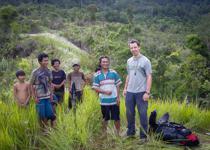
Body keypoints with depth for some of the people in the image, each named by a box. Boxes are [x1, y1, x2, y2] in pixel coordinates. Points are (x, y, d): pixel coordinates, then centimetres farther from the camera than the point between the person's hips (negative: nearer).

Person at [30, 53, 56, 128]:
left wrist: (51, 95, 7)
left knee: (50, 115, 5)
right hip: (39, 98, -4)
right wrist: (35, 97, -8)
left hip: (48, 97, 4)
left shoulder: (49, 71, 3)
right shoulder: (35, 72, -10)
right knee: (42, 116, 3)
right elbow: (31, 85, -4)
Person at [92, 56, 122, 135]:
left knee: (116, 118, 6)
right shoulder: (97, 75, -2)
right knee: (105, 118, 12)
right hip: (104, 101, 0)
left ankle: (118, 133, 23)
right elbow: (95, 88, -3)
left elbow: (117, 85, 3)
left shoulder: (114, 73, 0)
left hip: (114, 100, 0)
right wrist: (105, 91, -17)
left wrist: (118, 97, -4)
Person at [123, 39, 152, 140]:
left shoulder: (145, 61, -6)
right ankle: (130, 132, 31)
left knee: (143, 114, 1)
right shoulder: (129, 61, 11)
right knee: (129, 113, 14)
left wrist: (147, 92, -15)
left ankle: (143, 136, 13)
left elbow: (149, 77, -9)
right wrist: (125, 88, 14)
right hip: (130, 92, 5)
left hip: (141, 92, -5)